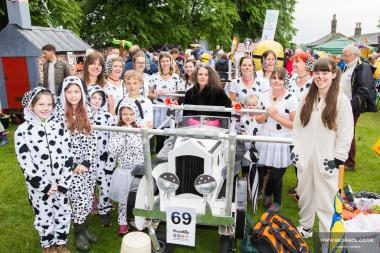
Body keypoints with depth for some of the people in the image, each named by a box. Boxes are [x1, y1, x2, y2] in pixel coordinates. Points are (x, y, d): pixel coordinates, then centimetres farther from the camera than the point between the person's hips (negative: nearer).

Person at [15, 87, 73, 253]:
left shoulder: (59, 127, -2)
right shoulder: (22, 131, -10)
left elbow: (67, 156, -3)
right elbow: (25, 163, -12)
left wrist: (63, 183, -9)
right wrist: (45, 185, -13)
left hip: (61, 183, 2)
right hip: (38, 186, -2)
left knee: (63, 214, 15)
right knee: (44, 217, 14)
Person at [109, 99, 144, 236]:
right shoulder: (117, 130, -3)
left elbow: (138, 150, -21)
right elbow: (113, 150, -14)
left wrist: (130, 132, -22)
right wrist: (123, 134, -18)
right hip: (123, 170, 2)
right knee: (123, 198, 12)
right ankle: (123, 222, 30)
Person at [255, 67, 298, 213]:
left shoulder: (291, 99, -8)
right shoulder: (264, 96, 5)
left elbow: (294, 124, -11)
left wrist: (276, 116, -16)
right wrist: (266, 114, -10)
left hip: (282, 142, -4)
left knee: (276, 175, 4)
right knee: (260, 170, 2)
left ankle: (276, 203, 32)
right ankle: (268, 196, 33)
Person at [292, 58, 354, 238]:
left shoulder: (341, 100, -7)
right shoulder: (308, 99, 7)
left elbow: (346, 133, -8)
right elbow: (297, 125, 11)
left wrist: (337, 159, -10)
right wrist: (295, 148, 6)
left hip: (326, 160, -5)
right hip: (305, 157, 5)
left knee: (325, 200, 3)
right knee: (305, 194, 18)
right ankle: (305, 227, 37)